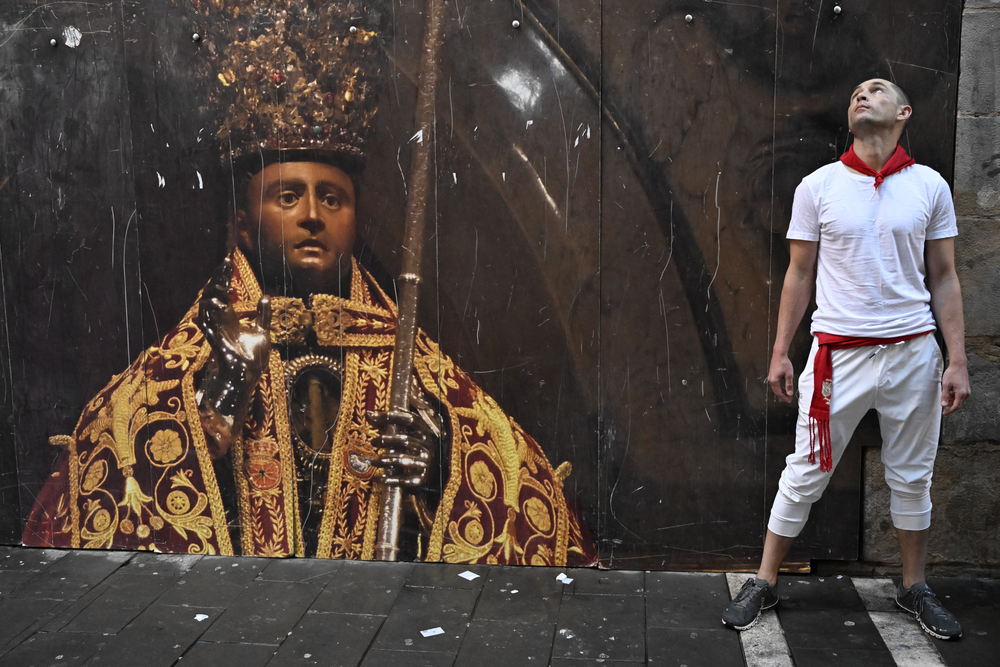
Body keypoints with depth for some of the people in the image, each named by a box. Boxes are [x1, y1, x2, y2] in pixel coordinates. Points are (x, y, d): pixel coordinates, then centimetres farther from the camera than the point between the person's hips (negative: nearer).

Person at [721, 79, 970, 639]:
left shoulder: (930, 186, 4)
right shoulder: (818, 187, 1)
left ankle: (915, 588, 30)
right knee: (805, 476, 3)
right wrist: (780, 353, 3)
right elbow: (799, 276, 6)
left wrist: (958, 361, 1)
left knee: (912, 478, 12)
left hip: (913, 351, 1)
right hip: (840, 355, -1)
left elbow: (944, 280, 6)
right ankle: (764, 584, 18)